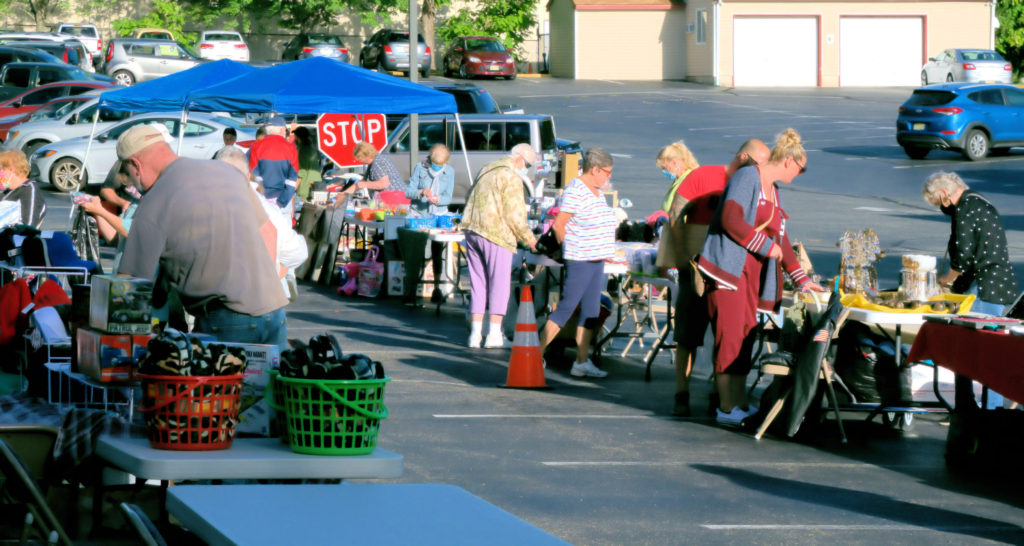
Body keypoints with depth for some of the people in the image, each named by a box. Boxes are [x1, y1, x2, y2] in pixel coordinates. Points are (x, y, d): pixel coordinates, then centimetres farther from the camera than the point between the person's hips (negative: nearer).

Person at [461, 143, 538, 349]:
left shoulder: (486, 170, 19)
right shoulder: (511, 177, -9)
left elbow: (470, 199, 24)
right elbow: (514, 214, -12)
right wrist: (528, 238, -1)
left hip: (472, 231, 8)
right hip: (495, 234, -8)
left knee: (477, 283, 11)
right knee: (499, 283, -1)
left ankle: (475, 333, 9)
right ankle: (494, 335, -2)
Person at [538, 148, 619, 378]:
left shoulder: (596, 191, 14)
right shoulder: (575, 191, -15)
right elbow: (559, 224, -14)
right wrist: (569, 248, -5)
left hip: (596, 259, 9)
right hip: (579, 261, -9)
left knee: (591, 311, 8)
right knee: (566, 308, -7)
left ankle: (582, 361, 12)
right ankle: (537, 354, 1)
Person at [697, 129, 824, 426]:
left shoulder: (773, 189, 20)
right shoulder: (747, 177, -9)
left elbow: (779, 237, 26)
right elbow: (731, 220, -20)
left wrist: (801, 278, 25)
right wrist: (767, 247, -14)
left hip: (751, 271, 9)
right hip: (729, 266, -9)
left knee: (746, 335, 7)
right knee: (730, 334, -9)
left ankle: (739, 403, 11)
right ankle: (727, 408, -7)